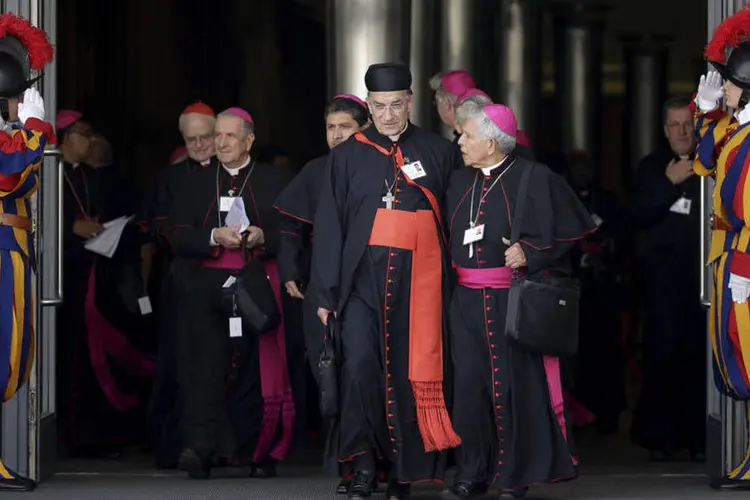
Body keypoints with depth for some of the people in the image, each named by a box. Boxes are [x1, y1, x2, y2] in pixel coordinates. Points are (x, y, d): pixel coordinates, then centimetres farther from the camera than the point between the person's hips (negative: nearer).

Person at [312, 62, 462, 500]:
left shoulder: (439, 153, 8)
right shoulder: (348, 156, 8)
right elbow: (329, 226, 7)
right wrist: (326, 294, 3)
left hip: (418, 279, 0)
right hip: (363, 278, 0)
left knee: (410, 372, 0)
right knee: (360, 365, -16)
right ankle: (364, 464, -8)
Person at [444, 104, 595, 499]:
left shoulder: (534, 178, -6)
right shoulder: (459, 181, 13)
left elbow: (564, 229, -6)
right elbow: (449, 237, 21)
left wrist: (529, 252, -17)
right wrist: (452, 266, 6)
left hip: (514, 301, -5)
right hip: (467, 300, 5)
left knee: (517, 385, -3)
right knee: (470, 384, 2)